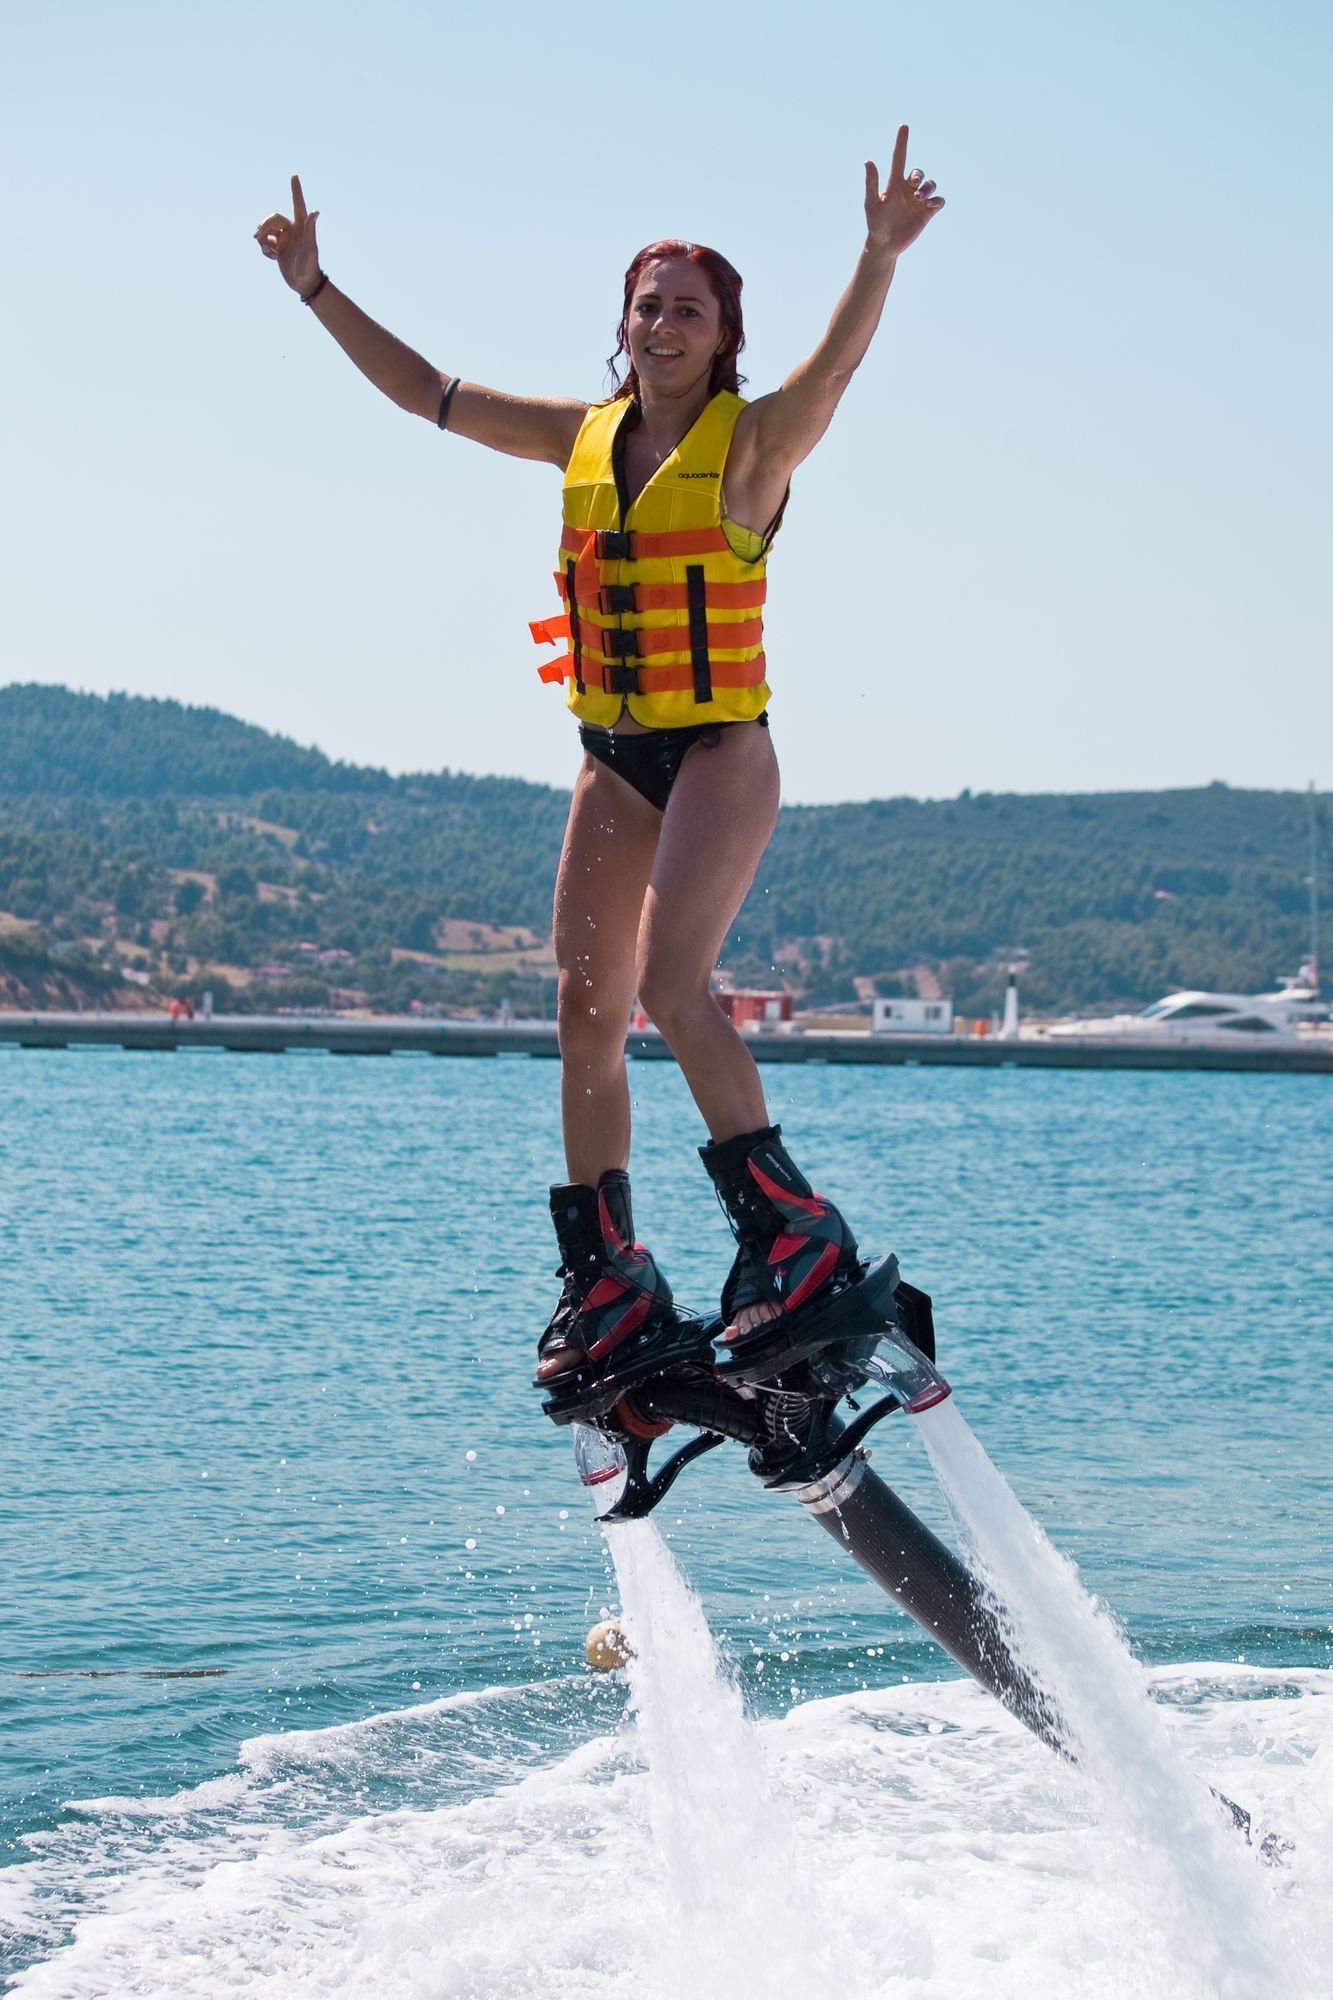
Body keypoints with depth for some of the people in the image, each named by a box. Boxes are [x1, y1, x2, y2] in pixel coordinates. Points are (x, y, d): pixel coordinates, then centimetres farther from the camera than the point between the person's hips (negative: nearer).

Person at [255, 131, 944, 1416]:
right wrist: (317, 288, 11)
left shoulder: (753, 440, -6)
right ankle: (607, 1282, 12)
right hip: (613, 763, 6)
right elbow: (423, 391, 14)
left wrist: (880, 257, -44)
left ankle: (792, 1229, -14)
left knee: (670, 981, -22)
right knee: (586, 1011, 3)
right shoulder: (585, 436, 9)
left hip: (721, 754, -6)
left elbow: (834, 364, -27)